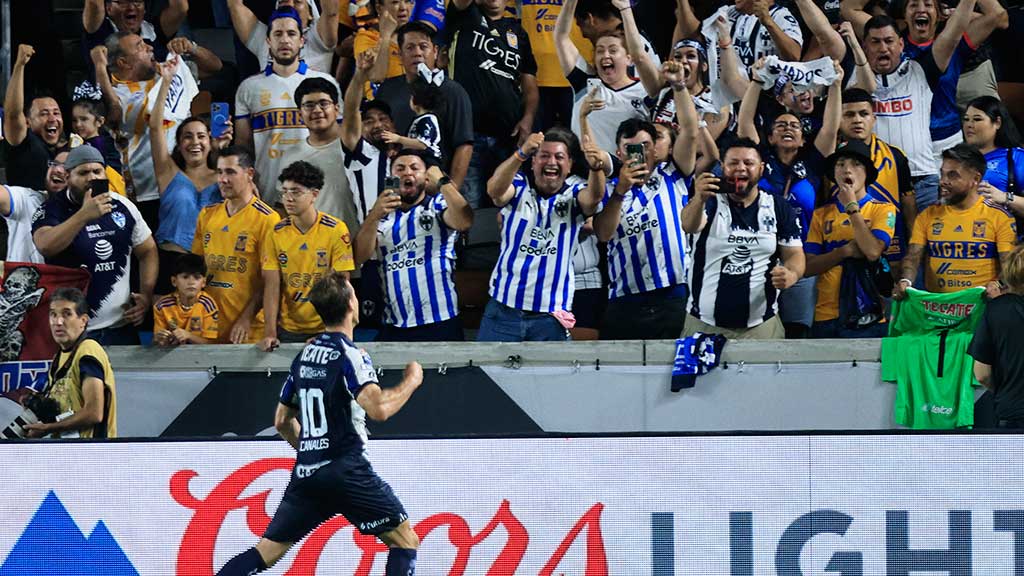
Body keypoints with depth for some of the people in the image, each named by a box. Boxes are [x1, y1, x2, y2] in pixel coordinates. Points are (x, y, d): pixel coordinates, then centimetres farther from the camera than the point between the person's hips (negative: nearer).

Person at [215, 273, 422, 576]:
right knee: (405, 541, 4)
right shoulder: (349, 354, -10)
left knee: (266, 551, 10)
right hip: (345, 470, -7)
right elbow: (378, 408, -23)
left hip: (305, 472, 7)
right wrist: (411, 382, -6)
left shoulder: (305, 354, 13)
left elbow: (282, 420, 21)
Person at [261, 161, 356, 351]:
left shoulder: (336, 230, -9)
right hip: (288, 330, 3)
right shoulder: (277, 233, -1)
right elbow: (271, 286, -4)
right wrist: (269, 333, -14)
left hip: (326, 330, -3)